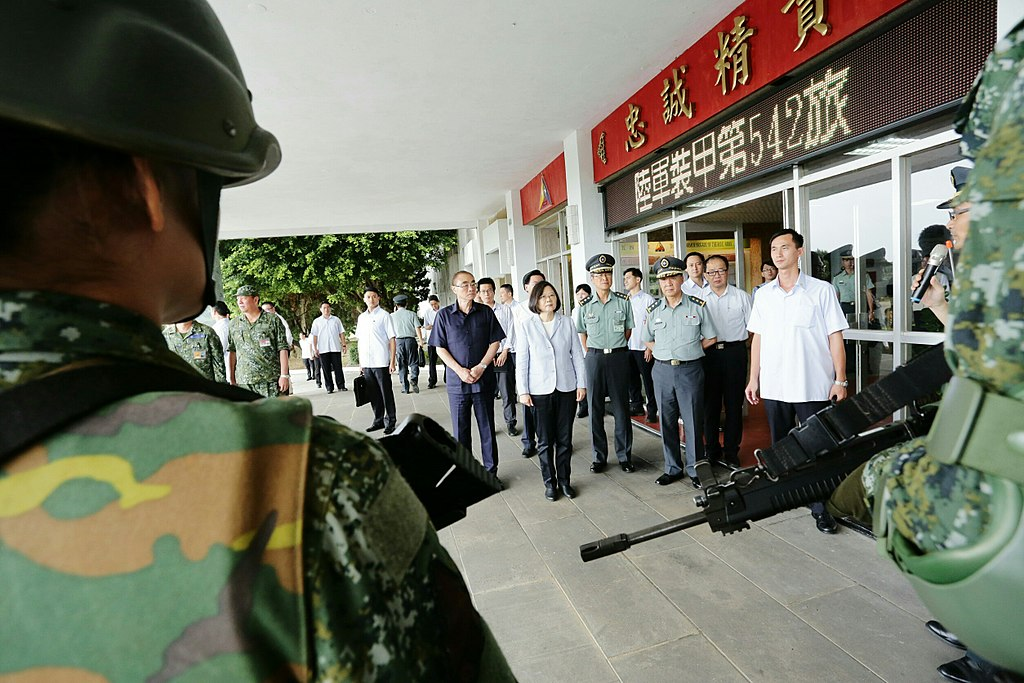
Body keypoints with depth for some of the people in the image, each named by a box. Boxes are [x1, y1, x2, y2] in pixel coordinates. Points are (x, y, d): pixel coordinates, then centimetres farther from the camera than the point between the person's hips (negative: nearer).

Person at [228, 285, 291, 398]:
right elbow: (231, 352, 14)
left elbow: (282, 349, -2)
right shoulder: (234, 324, 12)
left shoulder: (273, 320, 1)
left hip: (272, 381, -3)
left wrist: (284, 375, -8)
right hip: (244, 382, 3)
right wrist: (231, 379, 10)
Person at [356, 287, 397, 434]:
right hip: (366, 363, 5)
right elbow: (360, 341, 16)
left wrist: (392, 362, -11)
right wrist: (360, 363, 13)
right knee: (373, 394, 12)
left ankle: (390, 421, 13)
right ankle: (378, 420, 24)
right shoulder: (361, 317, 13)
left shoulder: (384, 315, -2)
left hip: (381, 362, -5)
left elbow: (392, 339, -5)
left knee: (386, 393, 2)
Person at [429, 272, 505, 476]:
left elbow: (495, 342, 2)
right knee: (460, 430, 8)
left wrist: (481, 367, -11)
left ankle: (491, 472, 22)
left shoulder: (485, 312, 3)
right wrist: (459, 370, -11)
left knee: (487, 428, 8)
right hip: (457, 382, 0)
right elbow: (440, 348, 0)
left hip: (484, 380, 0)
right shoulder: (444, 315, 1)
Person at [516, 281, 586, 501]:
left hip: (566, 388, 1)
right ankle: (549, 482, 22)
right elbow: (521, 361, -1)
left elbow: (577, 355, 5)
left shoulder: (567, 323, 2)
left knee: (565, 439, 10)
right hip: (540, 391, -1)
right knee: (545, 440, 7)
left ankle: (564, 480, 25)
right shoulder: (527, 325, -2)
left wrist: (581, 384, 2)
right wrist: (523, 391, -4)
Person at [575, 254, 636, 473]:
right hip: (594, 357, 1)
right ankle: (599, 456, 18)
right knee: (595, 408, 6)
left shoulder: (623, 301, -1)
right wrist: (590, 355, 7)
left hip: (619, 357, 0)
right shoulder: (584, 306, 0)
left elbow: (628, 330, 11)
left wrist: (615, 348, 7)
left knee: (621, 406, 5)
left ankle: (624, 455, 18)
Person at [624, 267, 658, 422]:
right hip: (627, 347, 5)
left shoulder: (648, 299, -4)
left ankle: (652, 409, 11)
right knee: (632, 378, 12)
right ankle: (637, 405, 26)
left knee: (648, 379, 1)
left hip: (643, 347, -5)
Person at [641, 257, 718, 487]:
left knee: (693, 421, 2)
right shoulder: (653, 310, 5)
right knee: (667, 421, 9)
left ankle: (695, 469, 18)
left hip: (690, 370, -2)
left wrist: (689, 350, -1)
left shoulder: (698, 306, -1)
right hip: (662, 371, 3)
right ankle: (672, 468, 23)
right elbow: (648, 340, 17)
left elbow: (710, 338, 6)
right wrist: (665, 353, 3)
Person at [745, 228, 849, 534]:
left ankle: (821, 508, 17)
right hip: (774, 386, 3)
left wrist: (840, 380, -8)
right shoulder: (763, 294, 7)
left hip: (814, 386, -3)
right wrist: (753, 379, 7)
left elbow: (835, 337, -3)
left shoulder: (821, 290, -3)